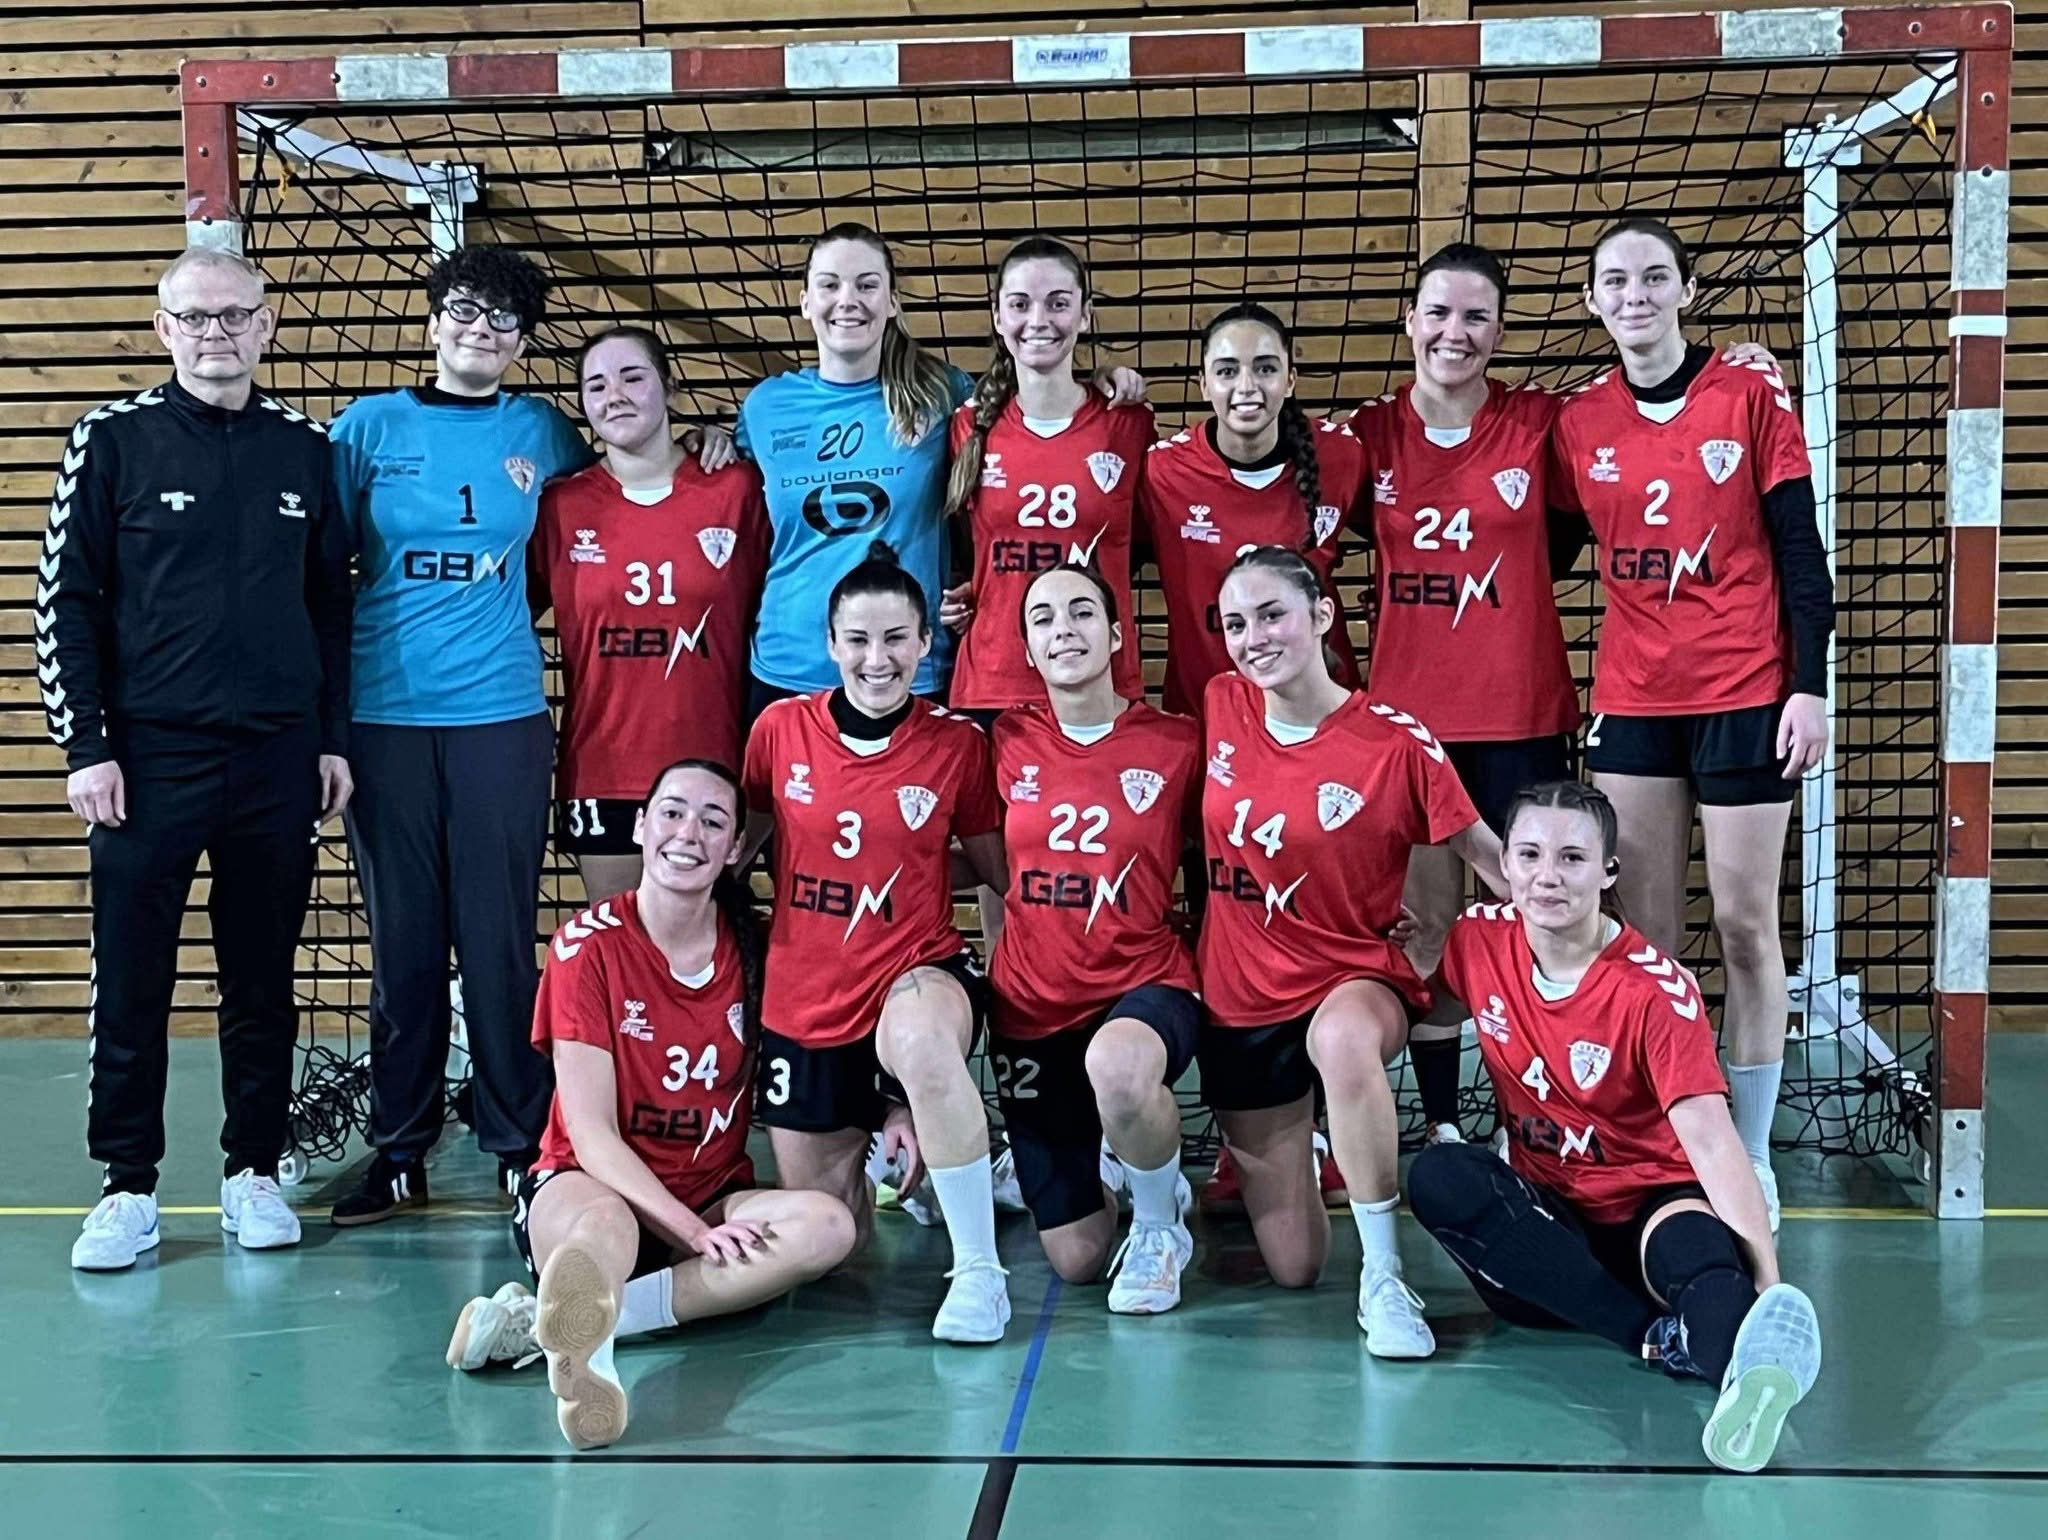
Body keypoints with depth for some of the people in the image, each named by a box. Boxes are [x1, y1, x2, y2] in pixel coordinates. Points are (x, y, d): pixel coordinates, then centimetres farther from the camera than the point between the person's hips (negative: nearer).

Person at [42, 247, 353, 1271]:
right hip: (149, 754, -2)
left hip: (278, 758, 2)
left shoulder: (306, 449, 8)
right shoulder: (112, 441, 0)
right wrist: (86, 747, -6)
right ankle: (128, 1187, 14)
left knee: (263, 978, 9)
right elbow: (66, 602, 0)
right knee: (131, 982, 2)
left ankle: (253, 1173, 20)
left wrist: (333, 738, 8)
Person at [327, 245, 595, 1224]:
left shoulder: (542, 433, 8)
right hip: (385, 713, 0)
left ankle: (521, 1142, 12)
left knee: (501, 937, 1)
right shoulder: (368, 428, 6)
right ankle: (400, 1149, 15)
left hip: (501, 713, 0)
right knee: (402, 938, 5)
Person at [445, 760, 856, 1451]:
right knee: (605, 1224, -39)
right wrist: (694, 1230, -25)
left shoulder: (753, 948, 2)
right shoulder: (589, 945, -8)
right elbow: (591, 1135, -13)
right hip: (589, 1186, -4)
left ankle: (550, 1319, -39)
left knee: (828, 1225, -27)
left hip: (716, 1198, 4)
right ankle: (587, 1358, -76)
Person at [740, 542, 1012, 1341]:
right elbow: (743, 840, 14)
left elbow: (1000, 876, 4)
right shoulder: (781, 729, -3)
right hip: (802, 998, 3)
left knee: (918, 1041, -42)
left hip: (917, 970, -3)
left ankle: (978, 1270, -28)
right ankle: (877, 1152, 45)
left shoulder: (957, 743, -5)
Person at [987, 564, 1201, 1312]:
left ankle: (1161, 1219, -9)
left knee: (1118, 1065, -42)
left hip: (1146, 984, -2)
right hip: (1033, 1005, 2)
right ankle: (1095, 1160, 40)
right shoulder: (1008, 742, 1)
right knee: (1076, 1259, 3)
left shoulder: (1176, 743, -5)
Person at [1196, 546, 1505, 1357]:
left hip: (1352, 979, -3)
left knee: (1344, 1041, -45)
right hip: (1239, 998, 3)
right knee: (1293, 1269, 6)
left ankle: (1384, 1280, -27)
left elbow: (1488, 854, -6)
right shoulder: (1221, 708, -3)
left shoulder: (1396, 741, -14)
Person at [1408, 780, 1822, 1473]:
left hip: (1648, 1209, -4)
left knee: (1698, 1248, -38)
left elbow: (1709, 1138, -25)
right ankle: (1669, 1339, -35)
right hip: (1542, 1220, 4)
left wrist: (1769, 1282, -37)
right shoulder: (1478, 941, -4)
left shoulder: (1655, 988, -16)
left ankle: (1749, 1384, -74)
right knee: (1436, 1175, -28)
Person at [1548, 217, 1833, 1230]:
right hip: (1630, 700, 3)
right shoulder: (1577, 423, 6)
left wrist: (1810, 687, -8)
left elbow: (1800, 550, -3)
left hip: (1744, 695, -3)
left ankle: (1751, 1156, 12)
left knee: (1744, 925, 1)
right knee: (1647, 934, 5)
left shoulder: (1753, 395, -2)